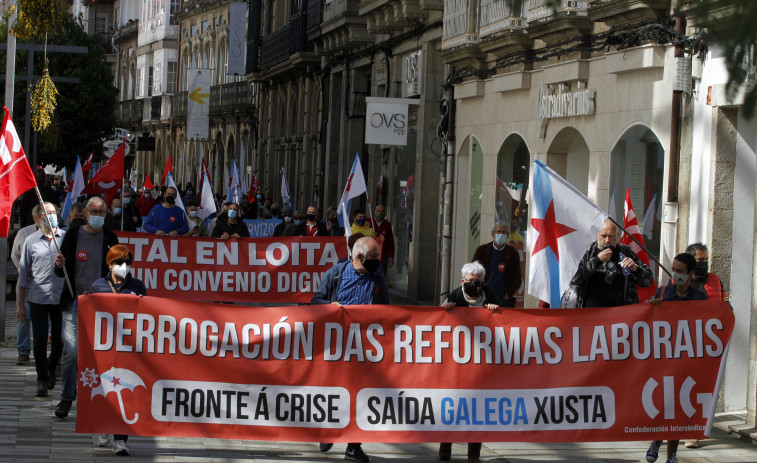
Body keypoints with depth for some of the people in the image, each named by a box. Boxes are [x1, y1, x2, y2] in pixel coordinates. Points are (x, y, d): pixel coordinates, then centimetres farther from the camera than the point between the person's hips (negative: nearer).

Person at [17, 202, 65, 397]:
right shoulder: (31, 241, 4)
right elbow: (24, 274, 7)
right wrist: (20, 304, 6)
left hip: (61, 298, 0)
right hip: (38, 298, 0)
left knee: (59, 340, 7)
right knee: (40, 341, -2)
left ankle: (51, 368, 35)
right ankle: (42, 380, 8)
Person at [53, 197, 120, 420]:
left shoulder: (110, 238, 6)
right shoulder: (73, 235, 3)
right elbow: (61, 272, 7)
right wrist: (59, 265, -15)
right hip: (74, 302, -1)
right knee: (71, 350, -9)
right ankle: (66, 398, 1)